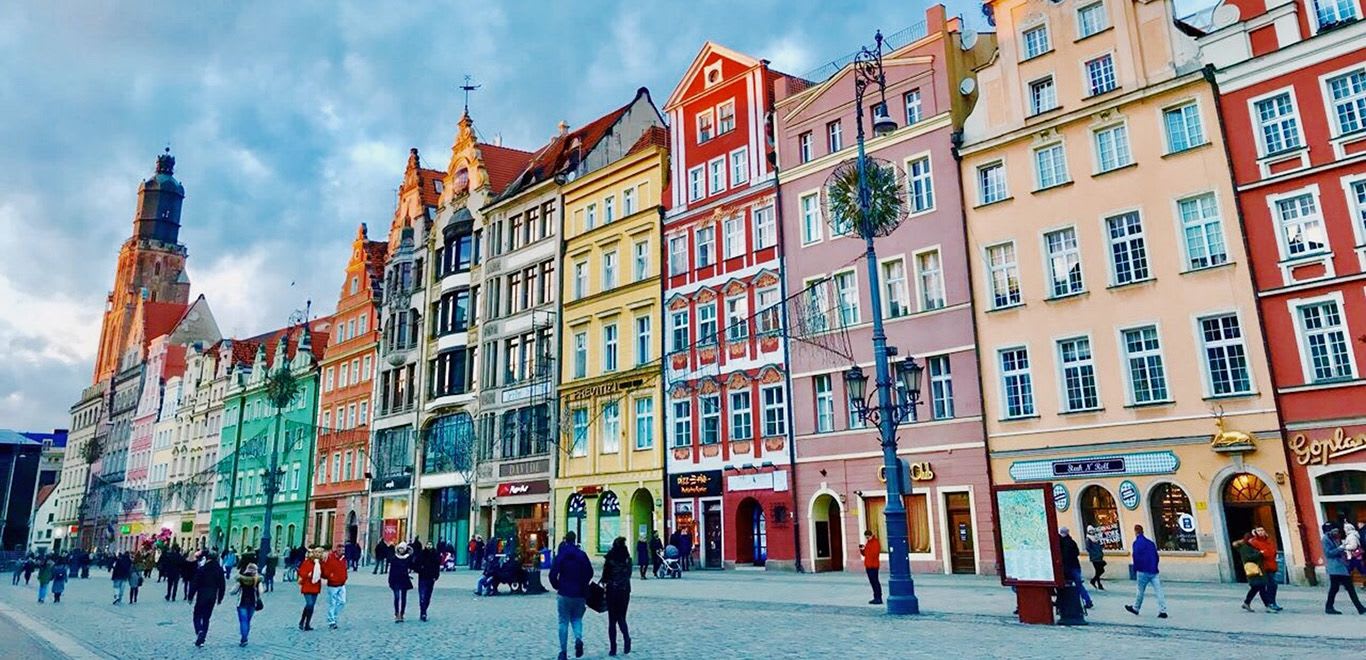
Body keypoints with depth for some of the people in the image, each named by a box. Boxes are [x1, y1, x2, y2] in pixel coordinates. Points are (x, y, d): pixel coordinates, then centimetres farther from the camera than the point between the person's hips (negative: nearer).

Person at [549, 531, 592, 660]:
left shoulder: (560, 555, -4)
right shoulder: (582, 555, 1)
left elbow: (553, 574, -9)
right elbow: (590, 573, 0)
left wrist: (557, 586, 7)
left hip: (564, 593, -1)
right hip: (579, 594, 1)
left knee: (563, 622, 7)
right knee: (577, 619, 15)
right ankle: (578, 638, -13)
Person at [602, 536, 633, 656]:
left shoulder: (610, 559, -11)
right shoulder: (628, 559, 0)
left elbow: (605, 575, -9)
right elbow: (629, 574, 7)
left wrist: (604, 582, 9)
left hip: (612, 590, -3)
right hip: (625, 590, 3)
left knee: (612, 620, 7)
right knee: (621, 618, 15)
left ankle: (613, 648, 6)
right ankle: (626, 638, -10)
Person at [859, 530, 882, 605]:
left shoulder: (876, 542, -10)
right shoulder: (868, 543, 18)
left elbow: (875, 554, -21)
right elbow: (865, 553, 21)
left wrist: (866, 548, -22)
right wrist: (862, 550, 1)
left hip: (873, 566, -9)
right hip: (868, 565, 9)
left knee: (875, 581, -8)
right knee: (872, 581, 11)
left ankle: (879, 598, -5)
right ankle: (876, 598, 17)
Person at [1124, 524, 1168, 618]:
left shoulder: (1137, 542, -8)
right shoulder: (1150, 541, 12)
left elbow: (1136, 557, -12)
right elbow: (1156, 556, 15)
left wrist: (1135, 569, 2)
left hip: (1143, 571, -5)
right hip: (1154, 571, 5)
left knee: (1141, 591, 8)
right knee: (1158, 591, 0)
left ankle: (1135, 608, 22)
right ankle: (1162, 611, -6)